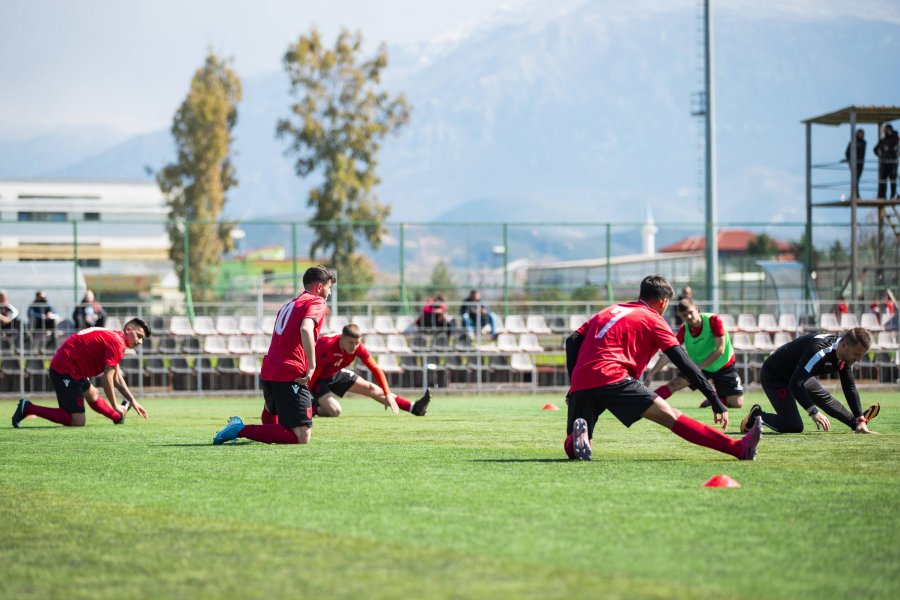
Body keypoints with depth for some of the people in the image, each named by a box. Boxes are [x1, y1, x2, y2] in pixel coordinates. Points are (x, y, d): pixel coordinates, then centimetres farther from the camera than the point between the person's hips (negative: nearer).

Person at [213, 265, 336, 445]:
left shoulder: (289, 304, 24)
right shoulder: (317, 303, -2)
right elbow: (306, 329, -21)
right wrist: (311, 366, -19)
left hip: (267, 371, 9)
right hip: (290, 375, -9)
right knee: (302, 438, -15)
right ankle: (241, 430, -19)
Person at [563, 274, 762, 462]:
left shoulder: (608, 311, 28)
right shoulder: (654, 320, 13)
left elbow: (572, 341, 18)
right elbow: (685, 364, 6)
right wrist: (716, 402, 5)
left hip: (580, 383, 5)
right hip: (611, 377, -5)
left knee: (573, 449, 18)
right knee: (672, 417, -9)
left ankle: (579, 432, -17)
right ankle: (739, 449, -17)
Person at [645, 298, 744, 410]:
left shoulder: (713, 320, -26)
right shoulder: (683, 330, -14)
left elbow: (720, 350, -27)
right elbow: (668, 354, -15)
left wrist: (699, 367, -30)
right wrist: (651, 373, -25)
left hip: (723, 366, -2)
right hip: (698, 365, 2)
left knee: (737, 404, -6)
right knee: (674, 383, -17)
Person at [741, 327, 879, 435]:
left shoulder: (847, 356, -10)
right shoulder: (819, 350, -39)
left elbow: (850, 388, 0)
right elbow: (795, 384, -43)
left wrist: (861, 421, -6)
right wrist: (814, 412, -49)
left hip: (797, 374, 9)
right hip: (773, 376, -9)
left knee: (825, 398, 25)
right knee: (794, 426, -17)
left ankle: (856, 422, 48)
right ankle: (757, 416, 5)